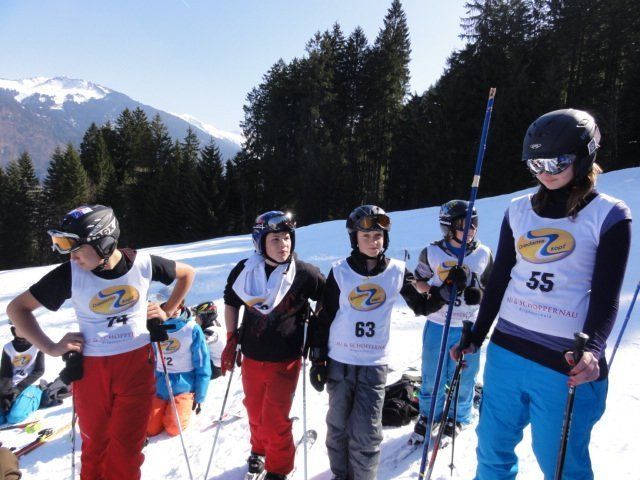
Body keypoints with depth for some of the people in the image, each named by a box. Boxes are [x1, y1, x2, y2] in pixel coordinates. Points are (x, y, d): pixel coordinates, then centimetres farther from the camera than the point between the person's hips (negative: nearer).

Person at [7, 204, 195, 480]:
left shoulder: (142, 263, -12)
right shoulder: (69, 273, -12)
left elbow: (187, 273, 6)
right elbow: (17, 308, 0)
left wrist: (167, 311, 2)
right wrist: (51, 348, -7)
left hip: (137, 365, -1)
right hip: (91, 369, 1)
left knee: (126, 447, 6)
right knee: (95, 443, 17)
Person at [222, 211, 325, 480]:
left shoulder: (304, 273, -15)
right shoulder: (244, 270, -8)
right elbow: (231, 303, 9)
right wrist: (231, 340, 7)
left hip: (285, 360, -3)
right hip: (252, 358, 3)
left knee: (275, 421, 1)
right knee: (255, 413, 20)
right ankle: (260, 449, 50)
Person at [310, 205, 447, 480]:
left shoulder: (398, 271, -3)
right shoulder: (340, 272, -6)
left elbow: (422, 306, 4)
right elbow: (324, 318, -1)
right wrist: (317, 358, -1)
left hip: (374, 364, 0)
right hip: (338, 362, 1)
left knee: (366, 432, 1)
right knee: (338, 425, 15)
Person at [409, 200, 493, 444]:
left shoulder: (483, 254, -3)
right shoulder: (432, 253, -7)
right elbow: (418, 282, 4)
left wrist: (478, 293, -14)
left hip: (468, 328, 1)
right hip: (437, 325, -1)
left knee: (463, 378, 14)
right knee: (432, 378, 12)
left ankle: (458, 418, 39)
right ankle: (428, 416, 36)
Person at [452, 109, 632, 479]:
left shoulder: (609, 215, -4)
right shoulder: (519, 210, 7)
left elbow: (606, 297, -7)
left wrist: (592, 350, -24)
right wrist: (475, 338, 11)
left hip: (567, 362, -4)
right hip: (506, 350, 4)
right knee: (493, 449, 16)